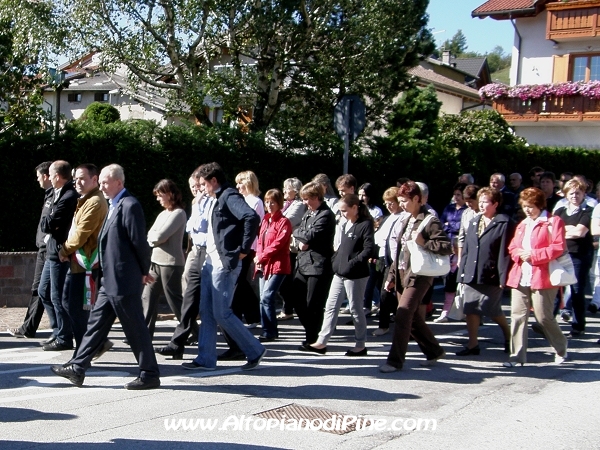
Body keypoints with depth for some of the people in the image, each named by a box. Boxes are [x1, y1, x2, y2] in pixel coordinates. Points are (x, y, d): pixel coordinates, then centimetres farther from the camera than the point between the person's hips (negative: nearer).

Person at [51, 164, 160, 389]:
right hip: (110, 280, 10)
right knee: (96, 323, 12)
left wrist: (144, 272, -5)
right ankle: (77, 368, 19)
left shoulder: (129, 206, -16)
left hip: (124, 280, -10)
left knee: (135, 328, -1)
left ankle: (150, 374, 9)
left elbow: (139, 242, -16)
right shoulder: (114, 206, 15)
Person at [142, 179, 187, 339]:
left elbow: (160, 236, -18)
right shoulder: (163, 214, 17)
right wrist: (156, 238, -8)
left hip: (170, 263, -9)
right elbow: (150, 236, 11)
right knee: (148, 298, 5)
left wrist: (153, 238, 1)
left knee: (174, 299, -2)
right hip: (156, 261, 9)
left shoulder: (178, 213, -11)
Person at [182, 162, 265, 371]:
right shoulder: (217, 200, 17)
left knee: (221, 313, -6)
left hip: (225, 263, -10)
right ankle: (206, 359, 14)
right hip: (211, 261, 10)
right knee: (206, 312, 8)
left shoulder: (230, 196, -13)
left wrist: (243, 249, -22)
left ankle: (254, 350, 7)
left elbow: (252, 217, -29)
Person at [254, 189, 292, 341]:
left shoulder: (284, 222, -6)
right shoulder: (265, 220, 16)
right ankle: (268, 331, 13)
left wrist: (261, 256, -12)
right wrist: (258, 257, 0)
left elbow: (278, 243, -14)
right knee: (264, 299, 6)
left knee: (266, 297, -16)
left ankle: (270, 331, -8)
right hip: (263, 265, 7)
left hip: (277, 265, -7)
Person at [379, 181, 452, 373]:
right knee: (412, 317, 14)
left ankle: (395, 360, -6)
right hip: (402, 275, 9)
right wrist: (392, 275, 17)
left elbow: (447, 247, -16)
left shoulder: (430, 221, -9)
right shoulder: (407, 221, 15)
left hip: (418, 276, -9)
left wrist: (423, 243, -23)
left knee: (402, 316, -13)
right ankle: (434, 351, 31)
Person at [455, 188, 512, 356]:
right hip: (471, 275, 6)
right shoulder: (473, 222, 14)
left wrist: (503, 277, -15)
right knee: (471, 310, 5)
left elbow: (505, 252, -11)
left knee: (493, 311, 3)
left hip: (491, 276, -6)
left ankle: (509, 336, 27)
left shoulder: (504, 223, -7)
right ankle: (473, 344, 14)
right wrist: (462, 271, 9)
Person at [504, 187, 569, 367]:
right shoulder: (522, 225, 20)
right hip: (520, 277, 6)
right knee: (517, 316, 0)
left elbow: (559, 248, -11)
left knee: (544, 317, -1)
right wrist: (520, 254, -4)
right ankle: (517, 356, 4)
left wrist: (533, 255, -15)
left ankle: (561, 349, 24)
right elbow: (512, 248, 19)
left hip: (542, 278, -6)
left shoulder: (553, 222, -1)